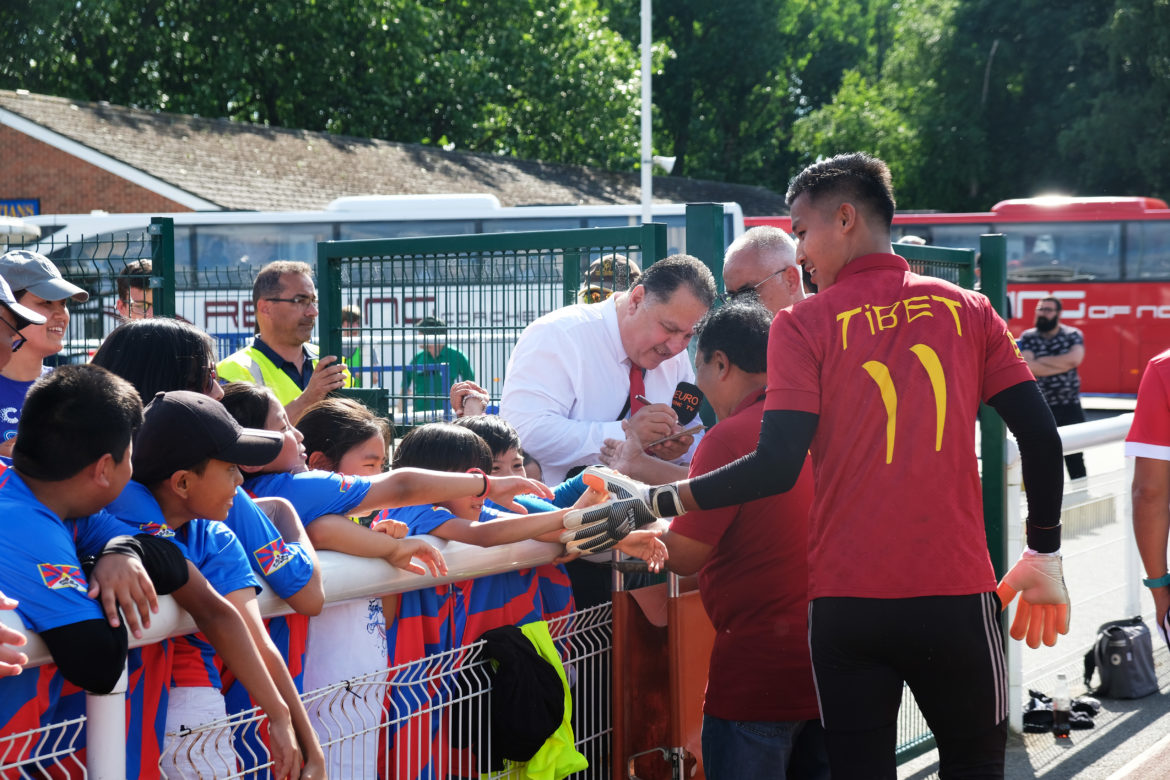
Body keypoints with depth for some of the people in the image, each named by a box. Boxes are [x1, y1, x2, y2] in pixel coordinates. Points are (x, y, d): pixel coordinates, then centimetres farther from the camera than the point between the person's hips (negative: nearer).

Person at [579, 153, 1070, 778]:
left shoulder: (803, 325, -4)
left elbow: (775, 468, -13)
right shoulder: (968, 311, 4)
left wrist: (655, 502, -4)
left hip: (846, 602, -1)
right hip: (956, 592, 2)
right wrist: (1045, 556, 14)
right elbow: (1040, 435, 2)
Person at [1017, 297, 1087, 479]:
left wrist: (1041, 361, -13)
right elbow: (1028, 367, -14)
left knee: (1075, 458, 2)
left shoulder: (1073, 335, 1)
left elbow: (1074, 359, -18)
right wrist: (1063, 365, -14)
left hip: (1069, 407, 0)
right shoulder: (1027, 337, 1)